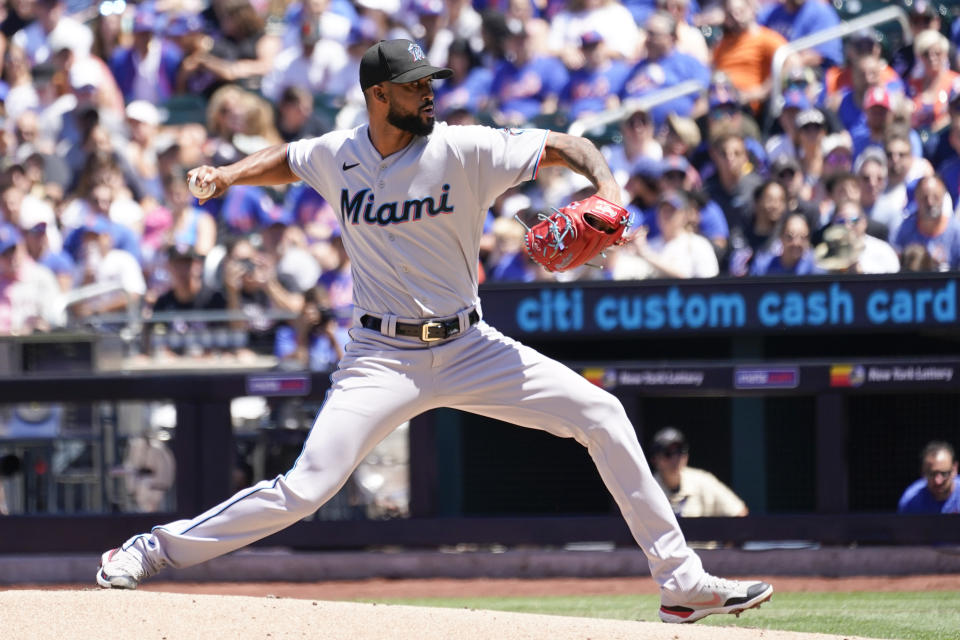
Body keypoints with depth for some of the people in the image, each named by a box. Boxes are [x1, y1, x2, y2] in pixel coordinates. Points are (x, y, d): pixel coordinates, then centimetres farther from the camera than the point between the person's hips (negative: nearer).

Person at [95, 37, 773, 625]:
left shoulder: (463, 149, -10)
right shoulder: (336, 155, -3)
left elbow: (567, 147, -9)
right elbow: (285, 160, 21)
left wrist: (608, 191, -28)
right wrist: (227, 175, 2)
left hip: (468, 347, 1)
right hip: (382, 356, -1)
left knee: (601, 413, -9)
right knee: (307, 487, -18)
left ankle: (681, 582, -1)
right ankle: (152, 550, -3)